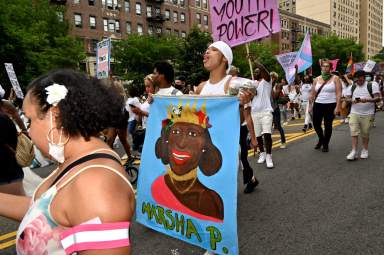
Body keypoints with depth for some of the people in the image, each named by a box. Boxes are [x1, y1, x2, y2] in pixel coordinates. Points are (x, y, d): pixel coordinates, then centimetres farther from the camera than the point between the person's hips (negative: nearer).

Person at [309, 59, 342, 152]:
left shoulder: (335, 78, 1)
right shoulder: (316, 79, 9)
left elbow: (338, 94, -5)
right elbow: (312, 94, 12)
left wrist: (337, 107, -13)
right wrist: (310, 106, 7)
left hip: (330, 105, -3)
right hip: (318, 105, 3)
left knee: (328, 125, 3)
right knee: (316, 124, 3)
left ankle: (326, 144, 19)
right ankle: (321, 139, 32)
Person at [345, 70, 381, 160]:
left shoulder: (372, 85, -2)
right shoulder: (352, 87, 9)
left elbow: (378, 98, -8)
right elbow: (347, 98, 9)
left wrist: (367, 100, -27)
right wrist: (351, 100, -14)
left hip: (367, 114, -2)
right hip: (354, 113, 2)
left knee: (365, 133, 7)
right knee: (354, 132, -5)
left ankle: (365, 150, 23)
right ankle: (354, 151, -4)